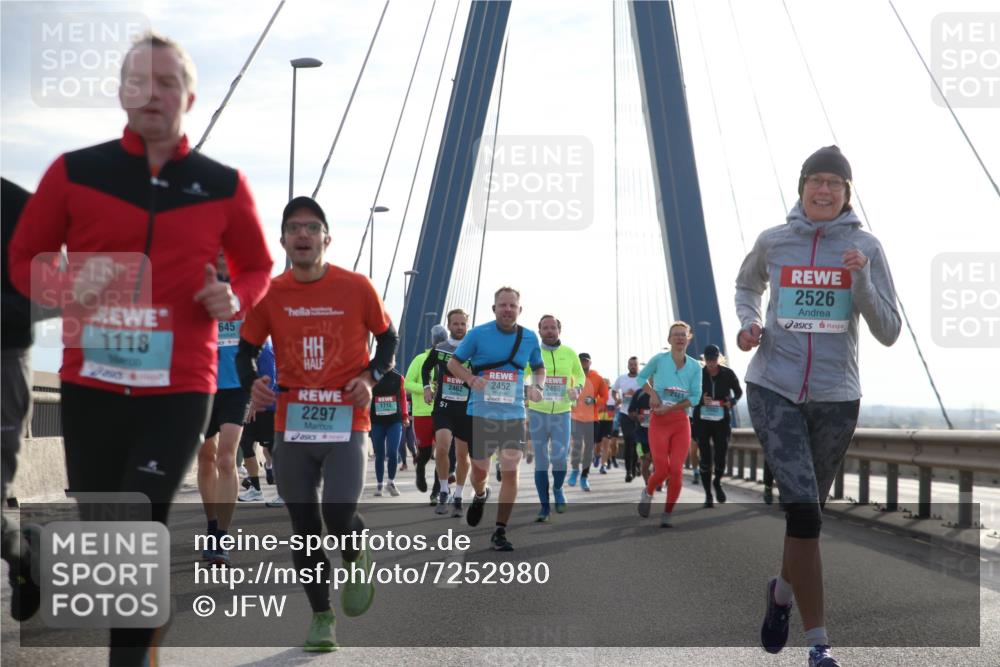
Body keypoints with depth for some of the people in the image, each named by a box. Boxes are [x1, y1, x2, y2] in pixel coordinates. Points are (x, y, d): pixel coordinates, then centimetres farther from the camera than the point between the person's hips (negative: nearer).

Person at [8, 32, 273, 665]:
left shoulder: (224, 186, 2)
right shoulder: (74, 172, 1)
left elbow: (258, 265, 15)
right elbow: (25, 257, 10)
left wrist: (234, 299, -7)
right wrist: (63, 293, -11)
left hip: (180, 387, -2)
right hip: (90, 383, 2)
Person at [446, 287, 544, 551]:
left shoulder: (529, 338, 3)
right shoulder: (478, 334, -5)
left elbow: (539, 368, 19)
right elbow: (453, 363, 3)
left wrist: (537, 386, -4)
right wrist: (471, 378, -17)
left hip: (514, 414, 1)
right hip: (481, 413, -1)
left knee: (510, 470, -8)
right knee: (479, 470, 8)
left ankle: (500, 532, 3)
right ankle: (480, 496, 46)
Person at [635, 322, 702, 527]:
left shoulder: (695, 367, -1)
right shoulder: (659, 360, -5)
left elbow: (695, 397, -3)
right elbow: (641, 377, 10)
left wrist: (671, 408, -13)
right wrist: (652, 393, -8)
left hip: (681, 422, 2)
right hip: (658, 421, -2)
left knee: (676, 471, -5)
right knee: (662, 470, -8)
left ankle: (667, 514, 10)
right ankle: (648, 493, 25)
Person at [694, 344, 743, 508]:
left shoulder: (728, 374, -4)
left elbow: (739, 392, 9)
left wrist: (732, 401, -12)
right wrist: (701, 400, -20)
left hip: (722, 420, 1)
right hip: (702, 420, 0)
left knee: (720, 457, -6)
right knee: (706, 458, -2)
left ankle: (717, 482, 26)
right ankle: (708, 495, 8)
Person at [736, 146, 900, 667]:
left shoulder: (865, 248, -2)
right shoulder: (772, 242, 0)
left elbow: (888, 333, -3)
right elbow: (746, 285, 22)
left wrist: (861, 278, -17)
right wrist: (750, 322, 2)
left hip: (836, 398, 1)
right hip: (773, 390, -1)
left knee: (807, 510, 15)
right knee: (802, 508, -16)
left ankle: (782, 591, 45)